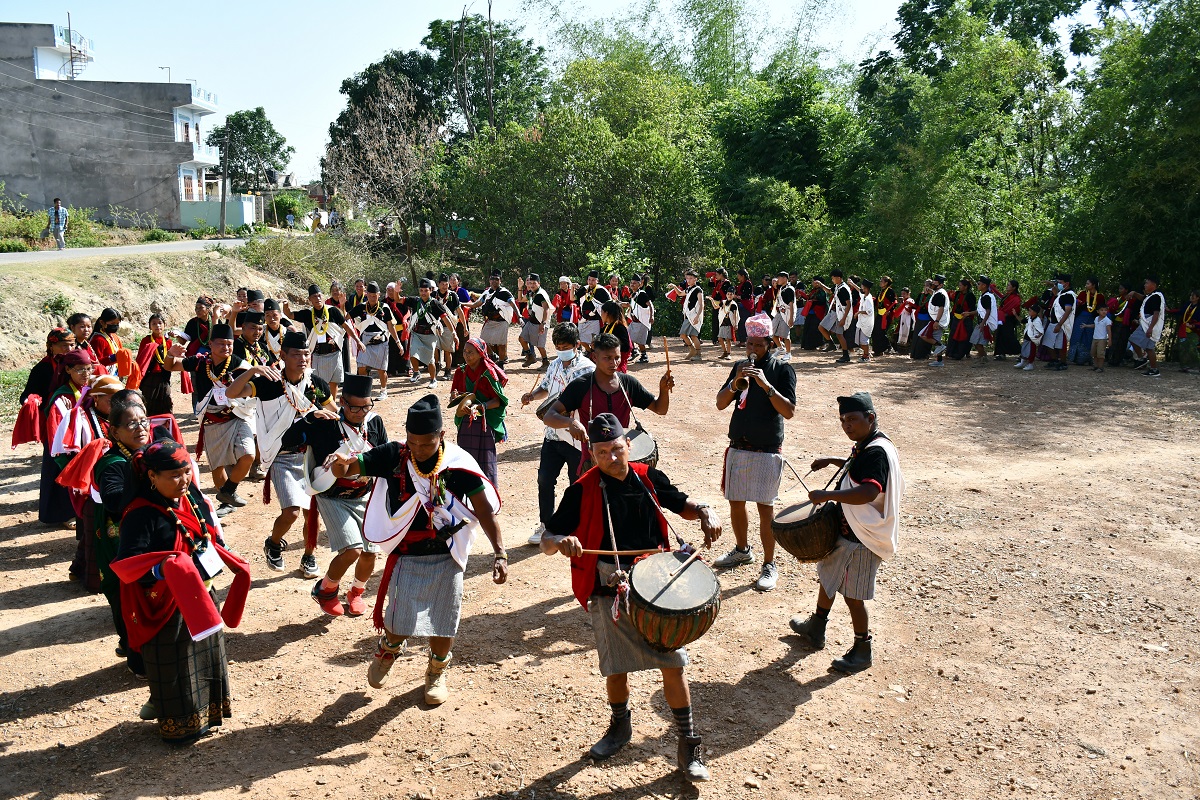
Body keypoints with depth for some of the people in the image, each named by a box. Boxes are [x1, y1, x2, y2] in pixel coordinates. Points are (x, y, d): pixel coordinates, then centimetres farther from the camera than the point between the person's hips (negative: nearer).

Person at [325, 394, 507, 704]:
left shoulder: (459, 463, -15)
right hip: (405, 557, 0)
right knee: (399, 624, 4)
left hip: (446, 557, 0)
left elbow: (485, 510, -14)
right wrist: (343, 462, -40)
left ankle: (437, 672, 40)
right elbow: (352, 467, -14)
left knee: (443, 622, 9)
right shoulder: (394, 455, -12)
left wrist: (499, 553, -22)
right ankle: (388, 650, 42)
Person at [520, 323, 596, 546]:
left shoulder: (588, 369, -13)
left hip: (577, 437, -6)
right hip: (553, 433, 6)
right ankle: (545, 525, 24)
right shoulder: (554, 365, 9)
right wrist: (532, 395, 2)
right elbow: (545, 388, 23)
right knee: (544, 479, 8)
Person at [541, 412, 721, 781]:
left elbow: (682, 504, 15)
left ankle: (689, 744, 18)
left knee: (673, 665, 1)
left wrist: (704, 511, -7)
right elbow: (547, 541, -10)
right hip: (610, 595, -1)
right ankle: (620, 727, 41)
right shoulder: (582, 491, -9)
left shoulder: (648, 478, 0)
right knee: (616, 669, 12)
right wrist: (562, 541, -33)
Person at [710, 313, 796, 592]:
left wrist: (766, 385, -26)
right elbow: (720, 404, 2)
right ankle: (742, 550, 35)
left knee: (765, 507, -2)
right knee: (735, 502, 14)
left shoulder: (782, 370, -6)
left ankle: (769, 565, 10)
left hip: (767, 451, -5)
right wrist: (735, 383, -17)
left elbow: (789, 411, -15)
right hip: (738, 448, 5)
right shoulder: (740, 366, 7)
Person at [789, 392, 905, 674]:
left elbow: (869, 492, -39)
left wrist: (827, 495, -37)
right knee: (827, 577, 24)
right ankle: (816, 628, 42)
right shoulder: (866, 447, 7)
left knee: (852, 595, 2)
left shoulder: (877, 452, -25)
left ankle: (862, 651, 19)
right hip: (846, 530, 11)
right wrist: (832, 461, 17)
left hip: (862, 539, -11)